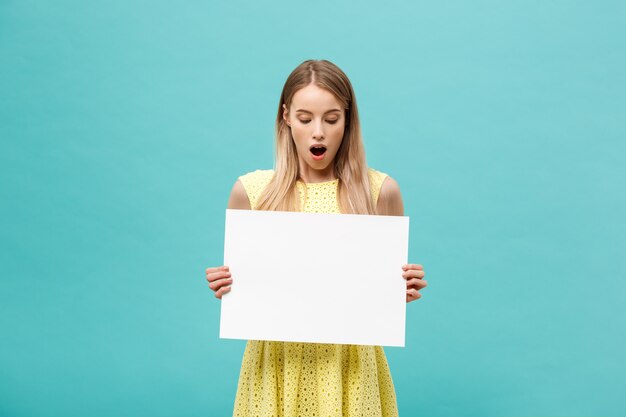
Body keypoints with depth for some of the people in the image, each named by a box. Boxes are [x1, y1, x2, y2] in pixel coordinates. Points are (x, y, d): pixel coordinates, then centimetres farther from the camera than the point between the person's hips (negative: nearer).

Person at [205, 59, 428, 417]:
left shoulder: (380, 190, -5)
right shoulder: (251, 190, -5)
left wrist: (406, 289, -16)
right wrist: (225, 287, -15)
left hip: (352, 362, 0)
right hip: (277, 361, 1)